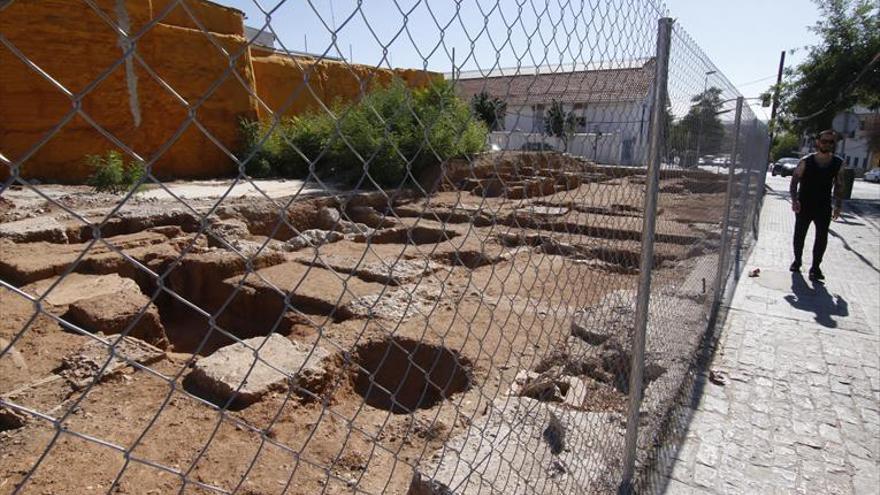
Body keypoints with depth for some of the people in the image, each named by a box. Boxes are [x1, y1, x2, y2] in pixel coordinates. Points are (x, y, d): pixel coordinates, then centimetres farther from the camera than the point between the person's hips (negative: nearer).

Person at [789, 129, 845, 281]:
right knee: (799, 235, 8)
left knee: (822, 238, -3)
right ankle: (797, 260, 28)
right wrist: (794, 200, -17)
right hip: (804, 205, -1)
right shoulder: (806, 161, -7)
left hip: (824, 207, 1)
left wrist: (838, 206, 3)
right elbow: (794, 181, -5)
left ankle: (815, 267, 6)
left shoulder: (838, 163, 1)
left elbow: (839, 186, 7)